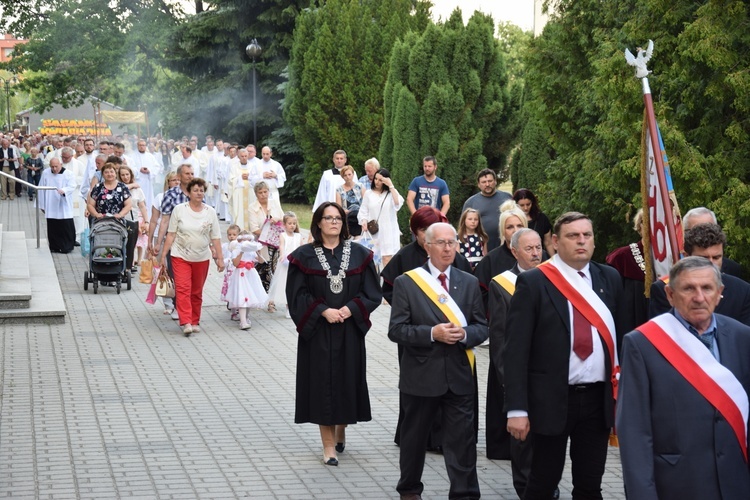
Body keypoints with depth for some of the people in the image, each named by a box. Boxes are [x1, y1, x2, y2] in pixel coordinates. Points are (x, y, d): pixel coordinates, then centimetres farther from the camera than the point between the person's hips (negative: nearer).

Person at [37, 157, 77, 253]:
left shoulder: (69, 174, -1)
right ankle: (55, 247, 15)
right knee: (52, 227, 4)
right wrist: (41, 205, 8)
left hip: (64, 207, -2)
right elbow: (41, 189, 9)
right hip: (50, 207, 2)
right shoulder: (45, 173, 5)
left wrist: (64, 190, -34)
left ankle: (67, 247, 7)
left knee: (66, 227, -4)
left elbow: (72, 187, -12)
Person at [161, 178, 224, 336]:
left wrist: (220, 258, -1)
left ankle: (195, 322, 22)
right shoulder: (179, 210, -2)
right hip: (181, 256, -2)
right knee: (183, 289, -14)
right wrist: (163, 255, -3)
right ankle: (185, 323, -20)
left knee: (197, 292, 10)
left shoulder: (210, 212, 2)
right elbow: (171, 234, -1)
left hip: (202, 258, 2)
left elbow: (216, 238, 3)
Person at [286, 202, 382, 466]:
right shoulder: (305, 256, -1)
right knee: (322, 382, -1)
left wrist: (350, 309, -12)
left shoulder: (359, 254, 3)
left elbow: (372, 291, 3)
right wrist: (323, 311, -15)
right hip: (317, 331, -1)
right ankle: (329, 445, 6)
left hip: (350, 329, 2)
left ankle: (341, 429, 33)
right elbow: (296, 294, -4)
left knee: (348, 380, 7)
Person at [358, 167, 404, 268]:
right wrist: (364, 222, -10)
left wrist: (391, 186, -12)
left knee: (387, 259, -9)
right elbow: (363, 212, 10)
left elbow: (398, 204, -14)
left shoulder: (392, 193, 6)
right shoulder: (368, 194, 10)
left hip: (389, 232, -1)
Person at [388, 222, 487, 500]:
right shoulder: (406, 282, -2)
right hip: (421, 374, -1)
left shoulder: (469, 283, 8)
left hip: (459, 374, 2)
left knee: (462, 440, -2)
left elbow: (482, 327, 7)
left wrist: (464, 334, -15)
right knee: (414, 437, 13)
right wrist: (431, 333, -20)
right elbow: (396, 330, -7)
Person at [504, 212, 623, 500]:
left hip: (598, 399, 4)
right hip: (551, 399, -4)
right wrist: (517, 409, -15)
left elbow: (619, 336, 10)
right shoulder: (533, 282, -7)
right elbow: (516, 349, -9)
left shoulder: (609, 279, 6)